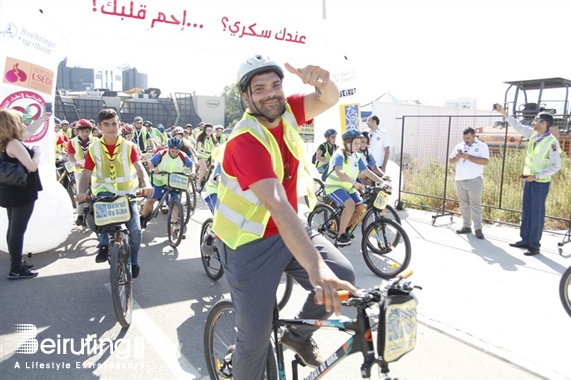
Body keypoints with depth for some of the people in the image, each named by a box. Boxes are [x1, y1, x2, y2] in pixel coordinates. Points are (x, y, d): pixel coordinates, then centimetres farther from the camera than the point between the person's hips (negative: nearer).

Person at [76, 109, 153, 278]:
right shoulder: (93, 148, -3)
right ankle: (104, 245, -17)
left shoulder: (128, 146, -5)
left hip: (127, 194, 0)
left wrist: (147, 184, -38)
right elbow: (86, 175, -7)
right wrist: (81, 192, -28)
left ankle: (133, 261, 17)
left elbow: (140, 168, -17)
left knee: (135, 230, -10)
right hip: (105, 192, 0)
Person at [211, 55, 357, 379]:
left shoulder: (285, 111, -4)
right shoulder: (245, 141, -26)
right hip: (250, 242, -6)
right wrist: (315, 265, -46)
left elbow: (330, 100, -11)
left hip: (289, 229, 6)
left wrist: (322, 80, -37)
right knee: (256, 334, -3)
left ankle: (300, 334, 17)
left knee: (343, 278, -10)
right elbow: (277, 204, -38)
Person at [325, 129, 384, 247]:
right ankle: (341, 236, -19)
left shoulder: (357, 157, 4)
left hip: (348, 187, 8)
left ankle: (345, 228, 12)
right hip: (334, 186, -8)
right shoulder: (339, 155, -20)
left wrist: (383, 182, -11)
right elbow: (339, 172, -38)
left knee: (361, 207, -9)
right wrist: (354, 182, -51)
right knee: (350, 204, -31)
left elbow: (367, 172, 1)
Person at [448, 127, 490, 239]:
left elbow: (485, 161, -12)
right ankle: (466, 226, 16)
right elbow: (450, 160, 14)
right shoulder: (459, 146, 14)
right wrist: (457, 157, -8)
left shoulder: (482, 146, 0)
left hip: (474, 180, -5)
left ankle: (478, 229, 0)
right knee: (464, 205, 9)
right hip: (460, 180, 5)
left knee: (475, 205, -3)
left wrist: (469, 157, -18)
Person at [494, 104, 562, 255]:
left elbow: (556, 166, -17)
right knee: (526, 211, 14)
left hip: (540, 182, -7)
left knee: (537, 213, 0)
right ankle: (525, 240, 25)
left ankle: (535, 245, 10)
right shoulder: (533, 134, -1)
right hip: (528, 179, 7)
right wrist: (504, 113, 10)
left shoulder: (551, 142, -20)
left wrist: (536, 176, -21)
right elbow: (518, 126, 14)